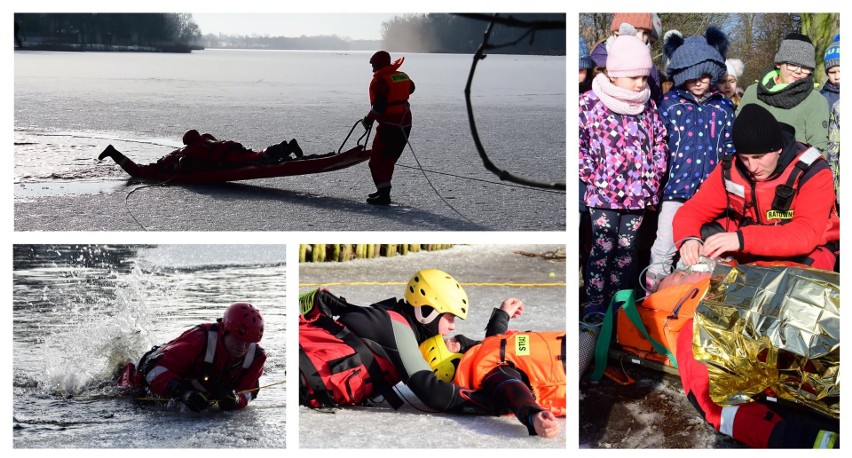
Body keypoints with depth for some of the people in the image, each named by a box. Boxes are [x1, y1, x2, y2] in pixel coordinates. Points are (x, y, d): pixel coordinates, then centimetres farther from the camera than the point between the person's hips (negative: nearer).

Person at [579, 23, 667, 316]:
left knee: (627, 248, 11)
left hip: (638, 193, 4)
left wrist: (653, 176, 6)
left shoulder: (647, 106, 7)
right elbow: (577, 143, -8)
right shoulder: (589, 104, -8)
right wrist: (593, 177, -10)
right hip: (604, 194, -4)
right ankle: (595, 302, 9)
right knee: (603, 247, -1)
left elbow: (659, 140, 16)